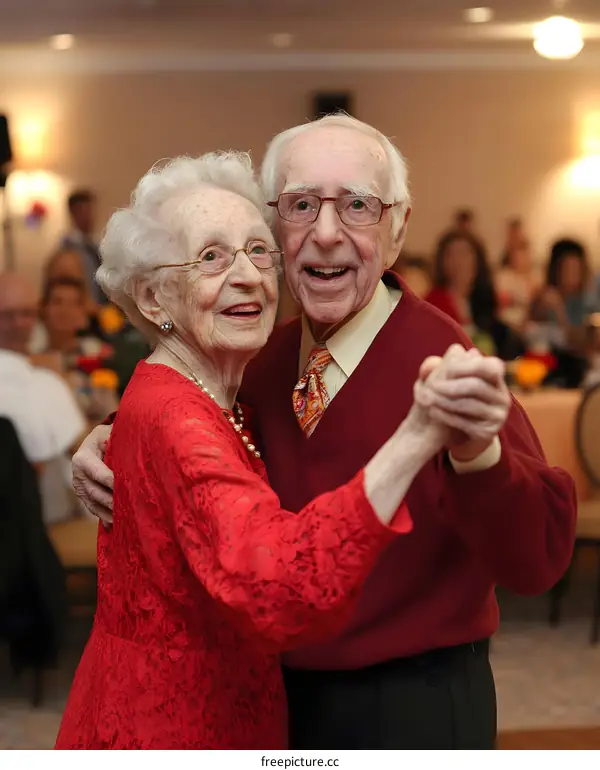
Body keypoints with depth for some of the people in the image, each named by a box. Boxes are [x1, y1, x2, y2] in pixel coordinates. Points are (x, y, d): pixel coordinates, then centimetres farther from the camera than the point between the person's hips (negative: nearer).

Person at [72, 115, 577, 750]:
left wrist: (477, 450, -47)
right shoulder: (270, 358, -3)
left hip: (414, 709, -6)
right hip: (281, 695, 6)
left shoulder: (440, 359, -21)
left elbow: (538, 561, -29)